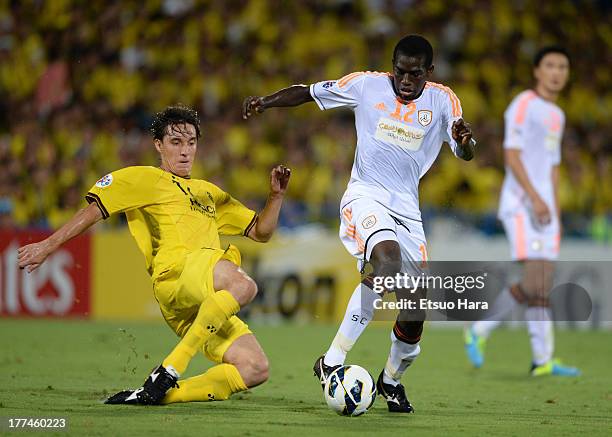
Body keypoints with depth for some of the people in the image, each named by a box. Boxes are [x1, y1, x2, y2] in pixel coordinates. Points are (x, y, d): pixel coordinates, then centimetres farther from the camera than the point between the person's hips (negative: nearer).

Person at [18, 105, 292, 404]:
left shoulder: (208, 193, 35)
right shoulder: (146, 179, 16)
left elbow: (260, 232, 36)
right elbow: (95, 208, 7)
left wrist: (276, 195, 18)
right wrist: (49, 245, -3)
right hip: (175, 272, -7)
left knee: (256, 369, -13)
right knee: (243, 285, -38)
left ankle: (157, 394, -13)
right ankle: (169, 371, -38)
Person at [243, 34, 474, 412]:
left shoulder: (442, 100, 2)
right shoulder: (366, 85, -2)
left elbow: (466, 154, -7)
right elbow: (309, 92, 7)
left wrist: (464, 139, -30)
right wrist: (266, 102, -8)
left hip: (407, 209, 4)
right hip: (366, 195, -4)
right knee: (386, 258, -34)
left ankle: (392, 379, 31)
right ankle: (332, 361, -33)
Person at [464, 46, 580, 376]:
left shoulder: (556, 115, 21)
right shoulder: (524, 106, -5)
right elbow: (511, 154, -14)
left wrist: (556, 214, 19)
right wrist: (535, 197, -23)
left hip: (544, 208, 8)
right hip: (521, 204, -8)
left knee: (543, 285, 2)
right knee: (534, 280, -18)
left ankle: (543, 361, 0)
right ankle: (480, 330, -6)